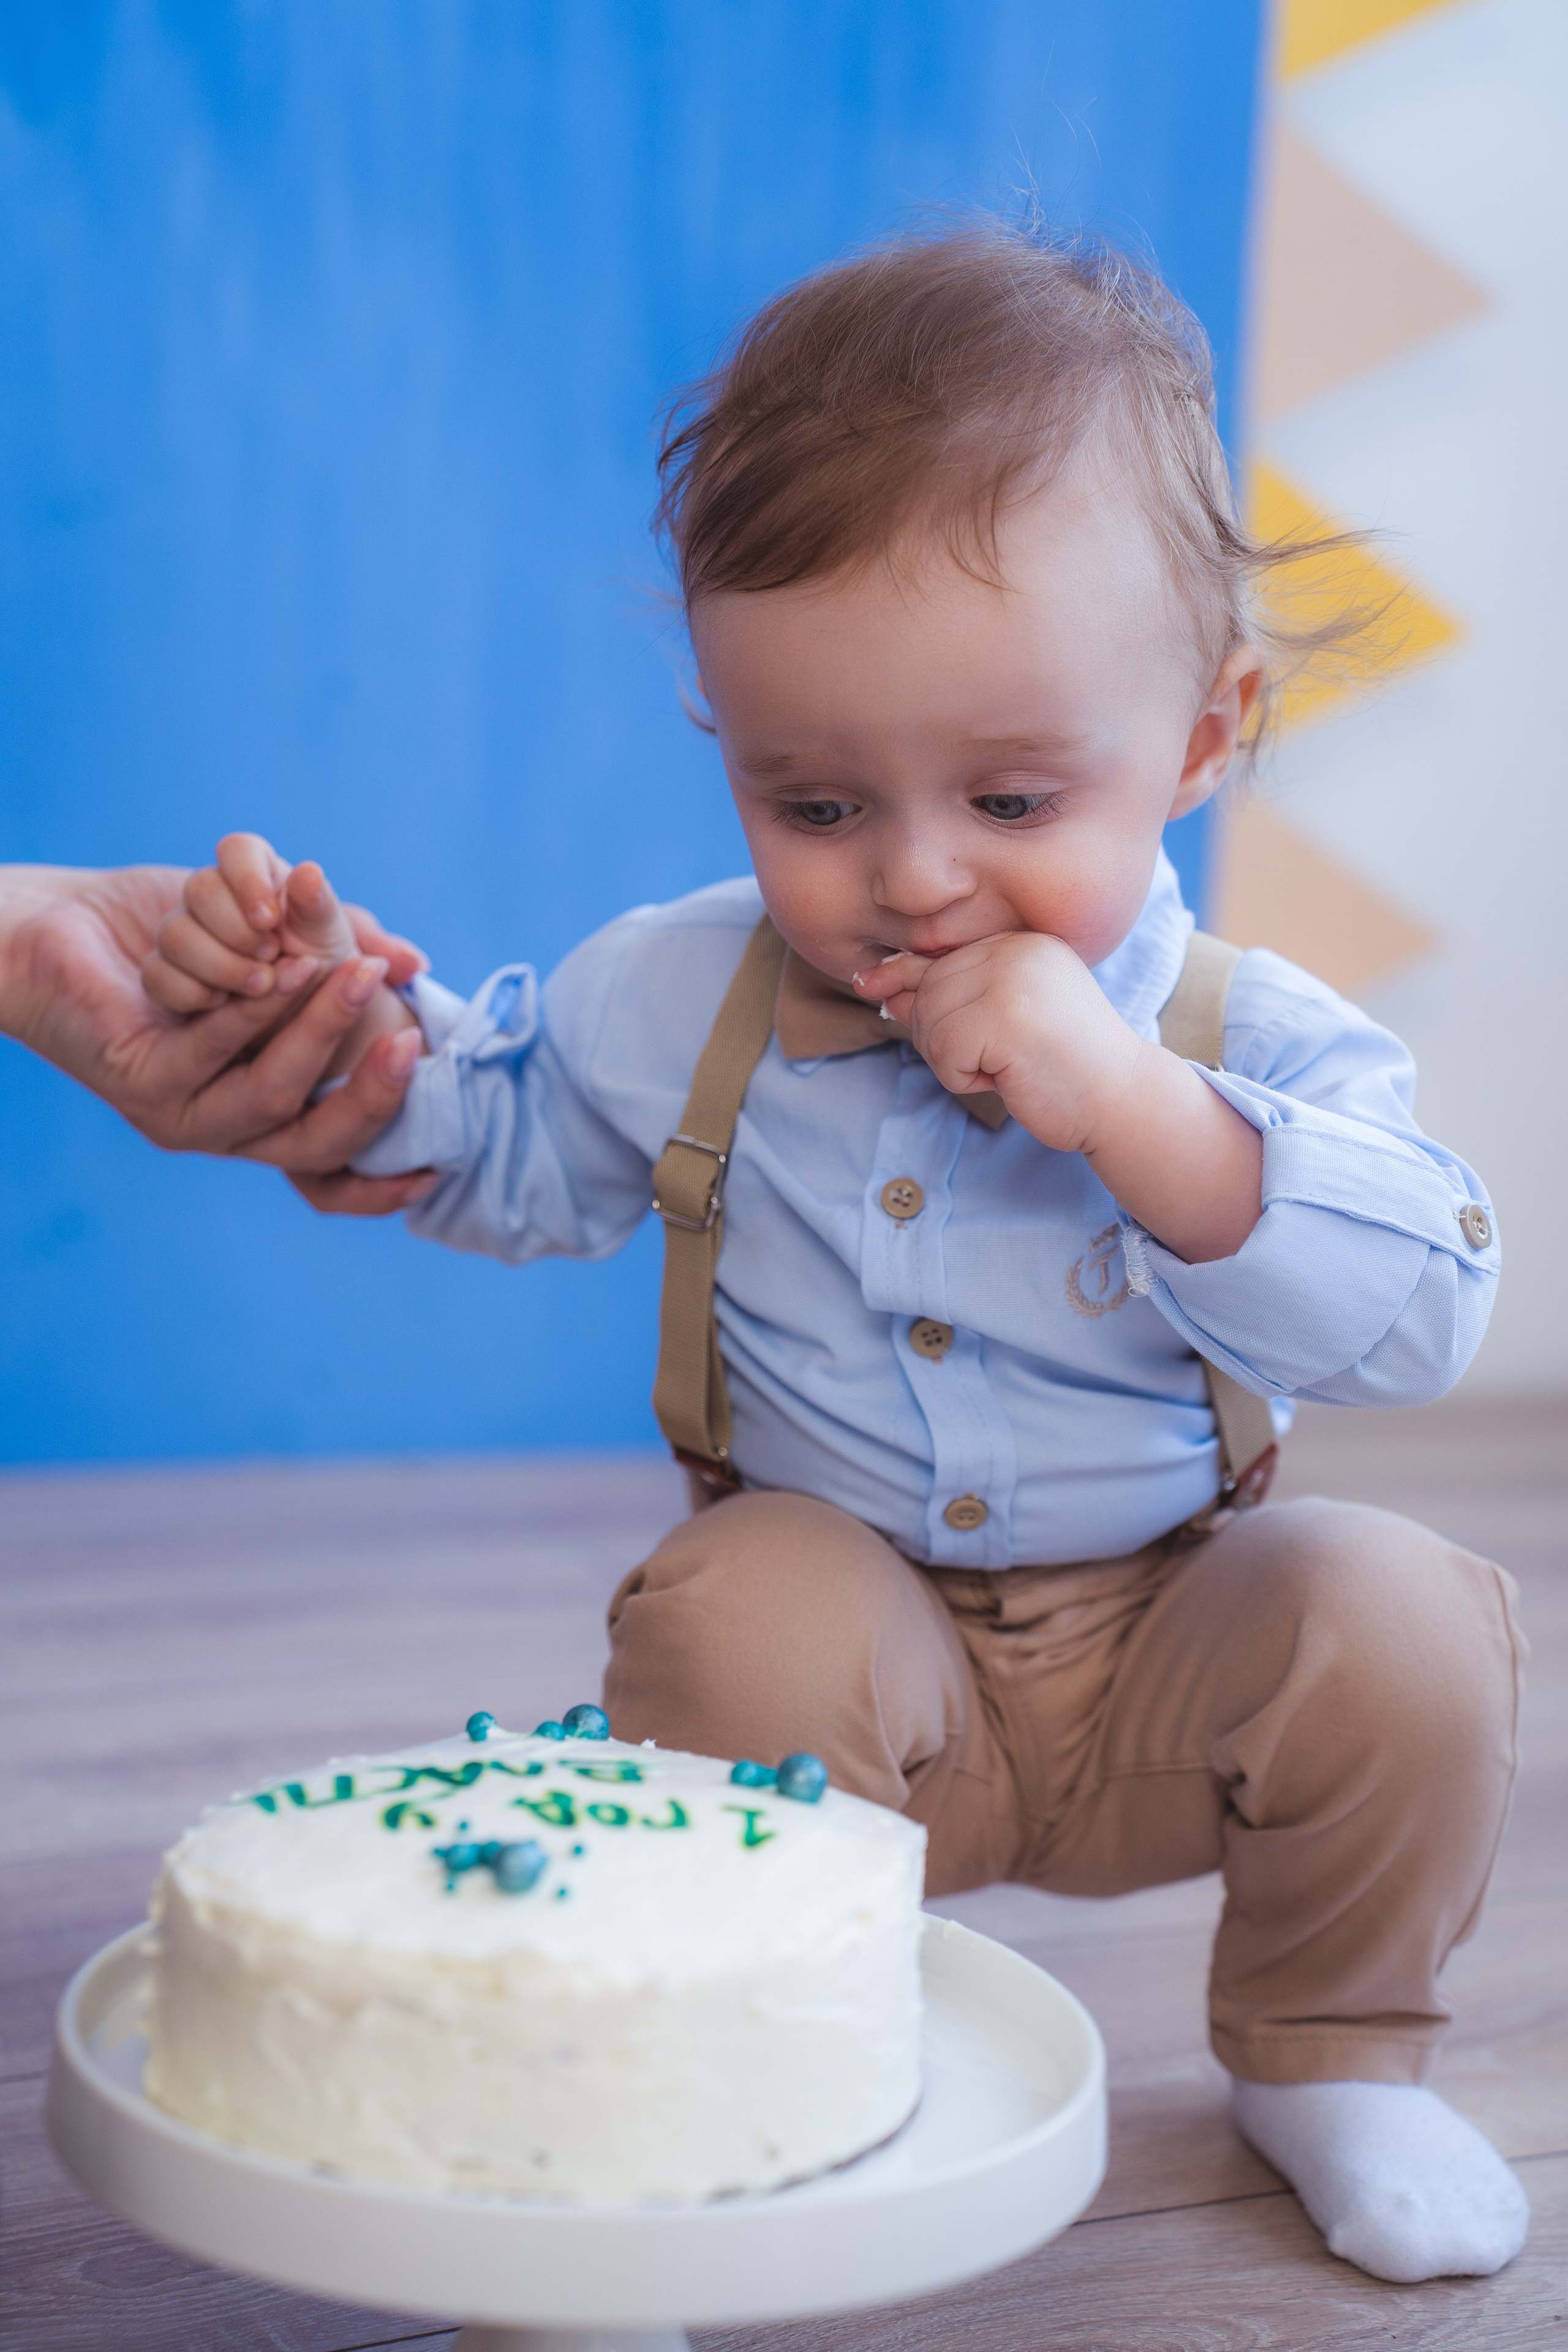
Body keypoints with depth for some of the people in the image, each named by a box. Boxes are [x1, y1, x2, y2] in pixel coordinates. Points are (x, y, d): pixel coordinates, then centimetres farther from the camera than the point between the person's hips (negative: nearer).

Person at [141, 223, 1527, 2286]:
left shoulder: (1256, 1040, -13)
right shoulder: (683, 1000, -6)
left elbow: (1416, 1316, -26)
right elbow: (501, 1146, 11)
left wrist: (1131, 1107, -38)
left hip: (1166, 1663, 1)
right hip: (854, 1635, 0)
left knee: (1404, 1623, -25)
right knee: (741, 1608, -32)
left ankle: (1327, 2049, 5)